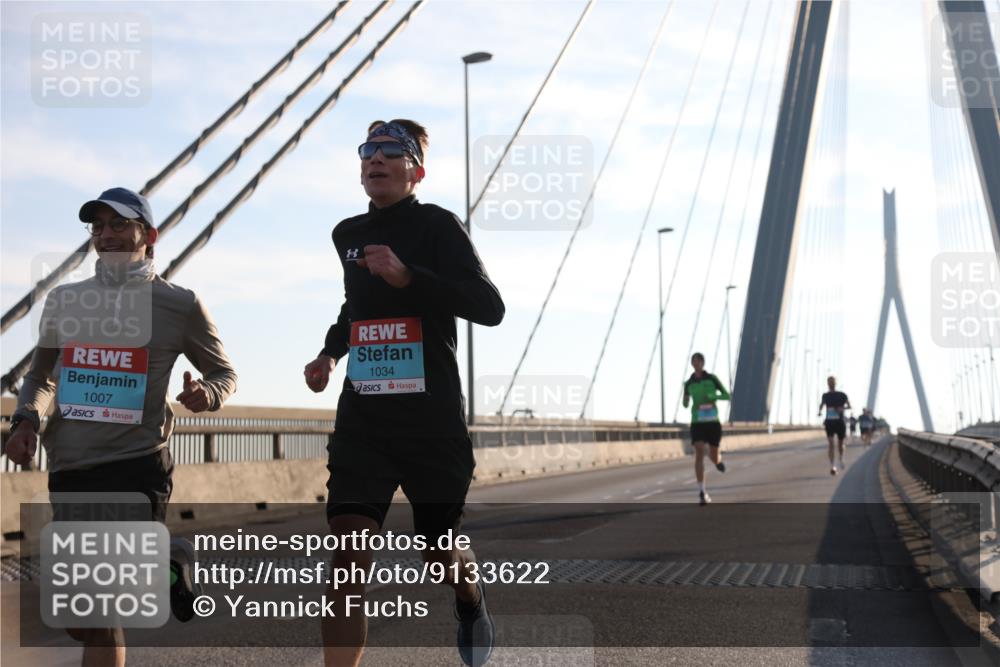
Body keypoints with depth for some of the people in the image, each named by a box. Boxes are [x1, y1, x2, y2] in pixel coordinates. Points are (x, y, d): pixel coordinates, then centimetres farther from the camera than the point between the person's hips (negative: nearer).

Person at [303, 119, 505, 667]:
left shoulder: (437, 225, -6)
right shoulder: (347, 234, 11)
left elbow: (490, 308, -17)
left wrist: (407, 275, -27)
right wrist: (330, 351, 14)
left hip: (432, 420, -4)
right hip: (361, 420, 4)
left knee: (438, 554, 11)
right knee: (348, 553, -13)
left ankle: (472, 600, 47)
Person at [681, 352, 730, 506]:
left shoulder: (712, 378, -1)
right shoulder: (689, 383, 5)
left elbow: (727, 396, 0)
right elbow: (685, 403, 19)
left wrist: (713, 397, -20)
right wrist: (686, 402, -6)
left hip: (712, 422, 0)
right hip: (697, 423, 0)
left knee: (714, 458, 7)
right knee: (699, 454, -19)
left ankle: (718, 459, 50)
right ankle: (702, 493, -21)